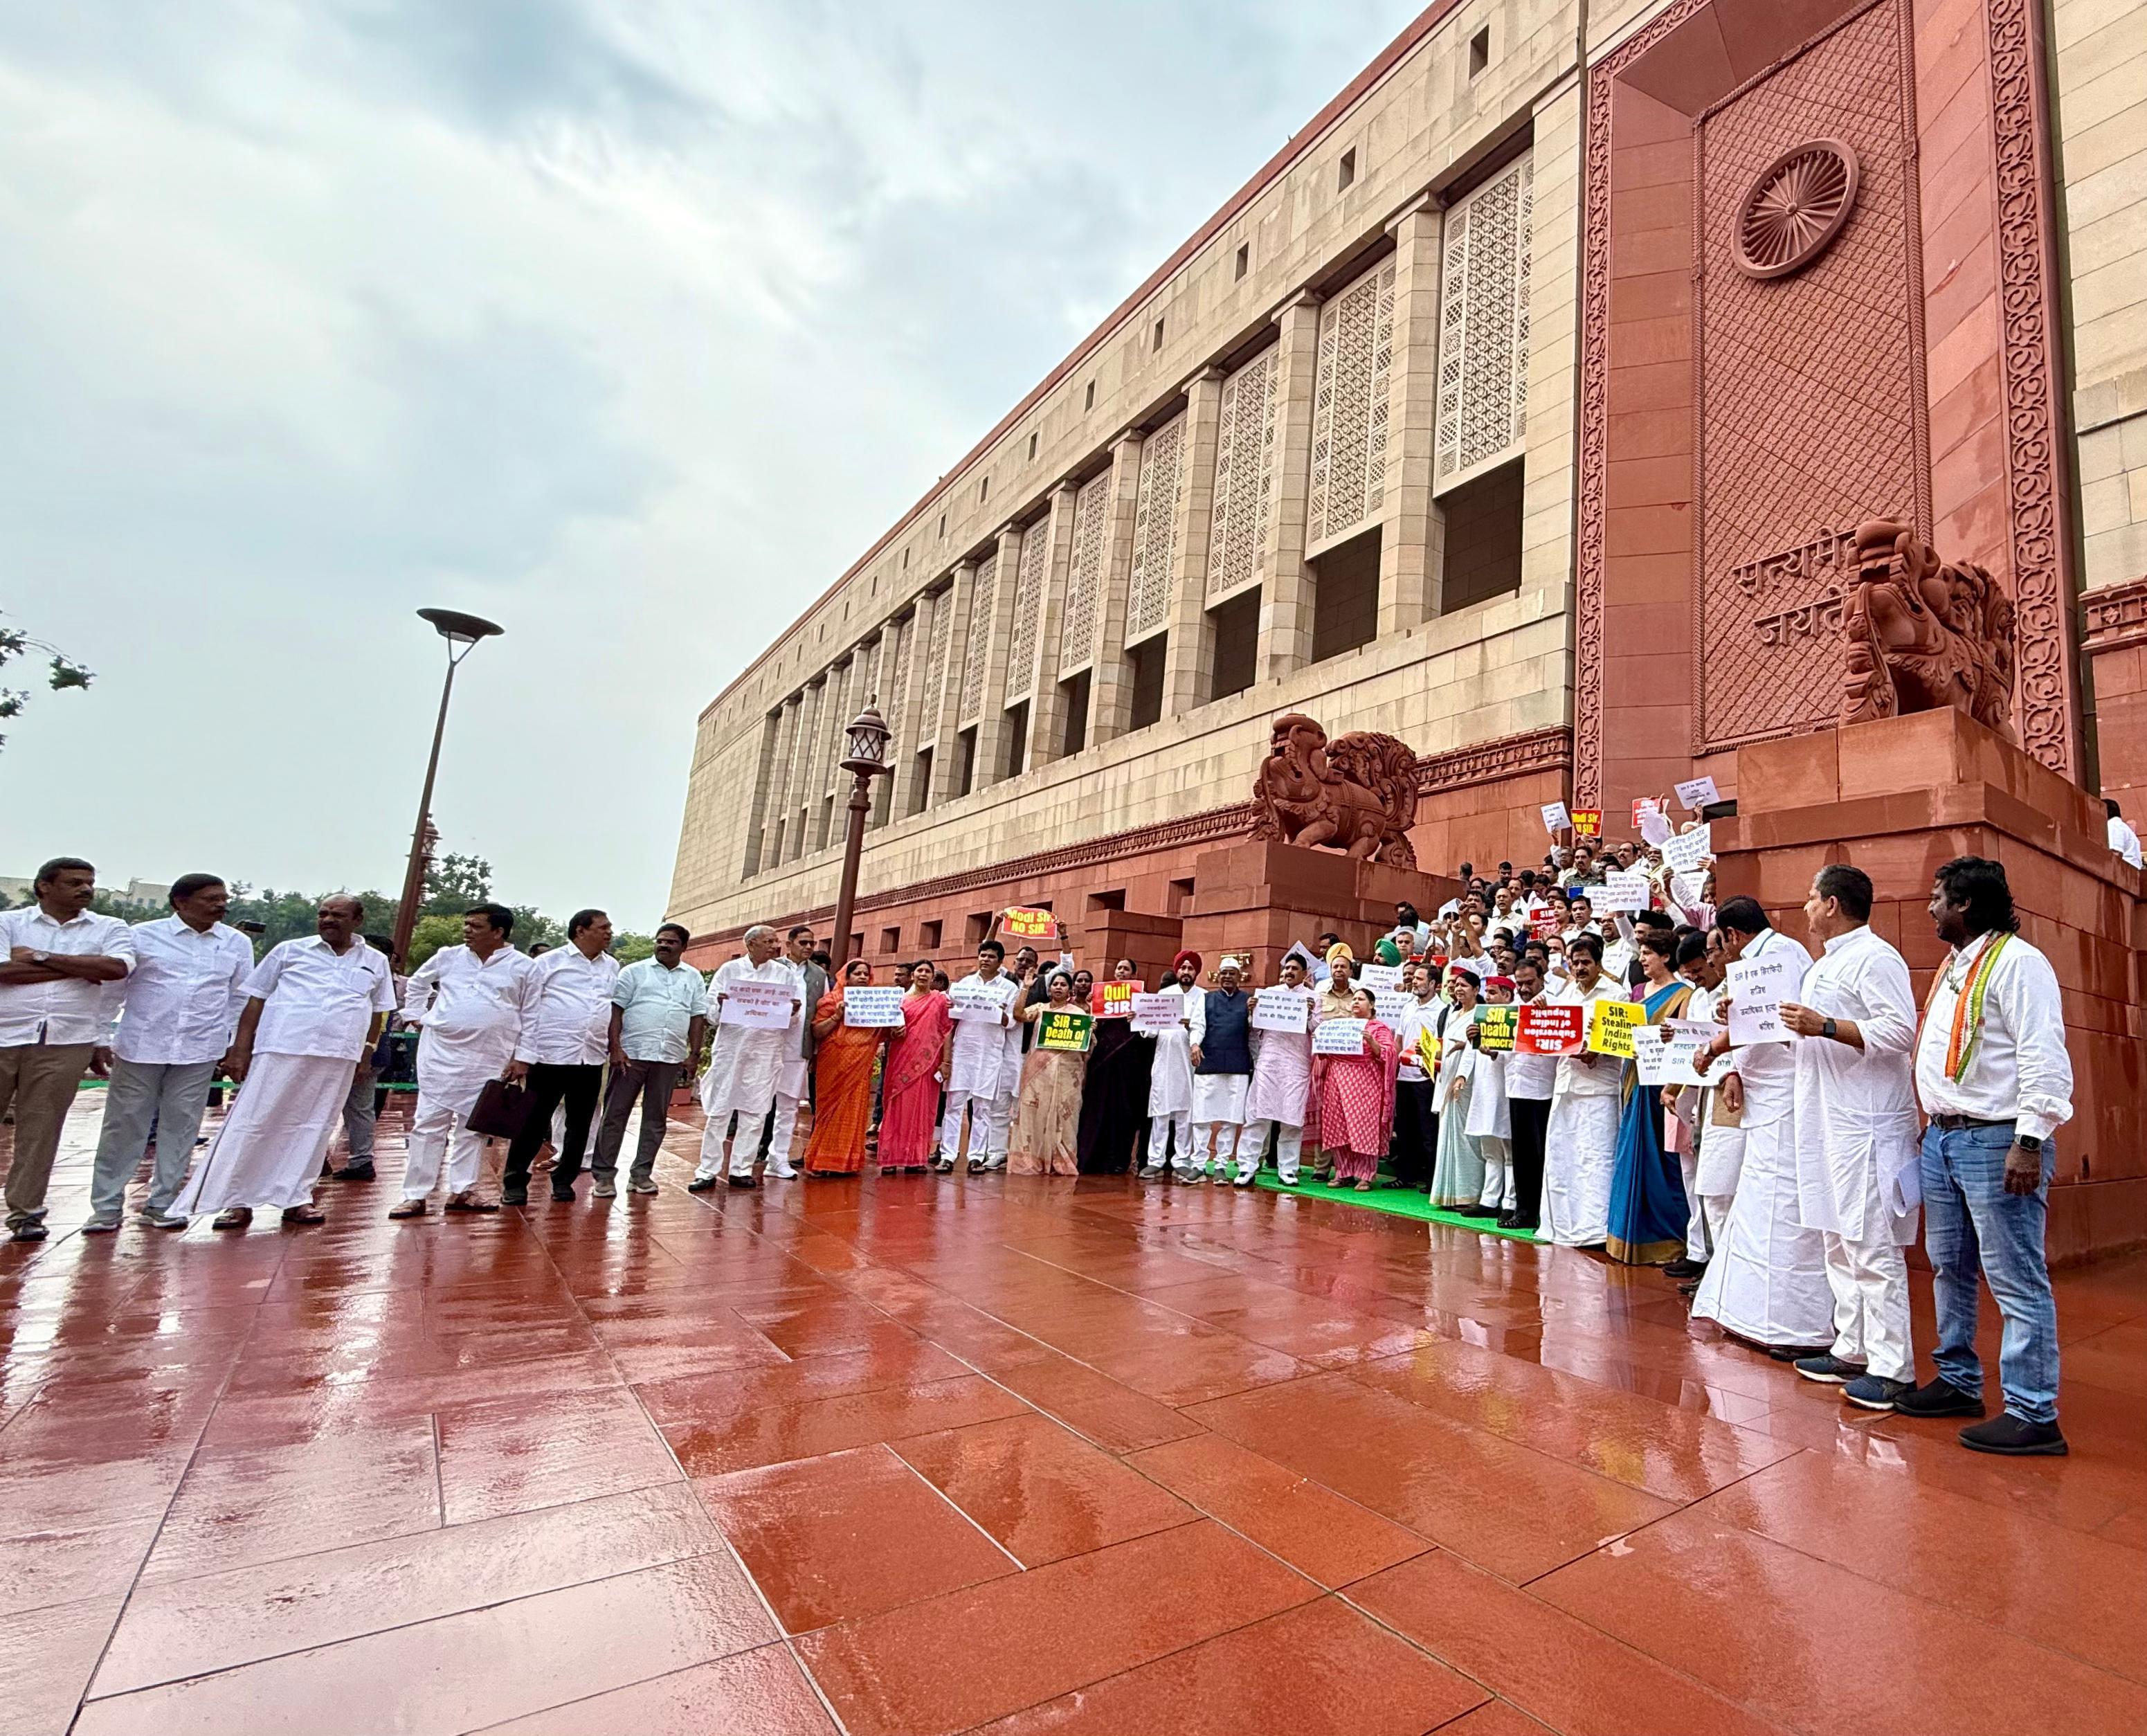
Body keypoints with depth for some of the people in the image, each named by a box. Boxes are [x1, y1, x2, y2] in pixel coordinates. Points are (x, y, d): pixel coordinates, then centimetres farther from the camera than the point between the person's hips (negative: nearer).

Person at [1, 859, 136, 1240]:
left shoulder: (110, 929, 8)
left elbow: (117, 968, -12)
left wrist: (41, 956, -7)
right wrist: (81, 969, -7)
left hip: (66, 1044, 0)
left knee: (40, 1130, 4)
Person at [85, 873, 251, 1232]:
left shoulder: (237, 944, 5)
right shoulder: (143, 936, -1)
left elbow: (241, 998, 12)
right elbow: (112, 989, 5)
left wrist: (235, 1046, 10)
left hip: (199, 1051, 2)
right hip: (140, 1047, -1)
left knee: (181, 1127, 6)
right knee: (124, 1125, 5)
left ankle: (162, 1203, 18)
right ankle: (106, 1206, 17)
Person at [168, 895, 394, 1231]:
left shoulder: (375, 963, 10)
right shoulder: (290, 951, 5)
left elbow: (379, 1011, 17)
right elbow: (256, 999, 6)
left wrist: (367, 1050, 7)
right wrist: (241, 1049, -1)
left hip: (338, 1059, 2)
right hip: (281, 1050, -2)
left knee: (314, 1128, 7)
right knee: (252, 1123, 1)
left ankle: (295, 1199, 18)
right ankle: (236, 1201, 11)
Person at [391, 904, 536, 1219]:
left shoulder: (524, 967, -1)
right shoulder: (447, 957, 6)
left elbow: (530, 1016, 3)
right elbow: (417, 983, 23)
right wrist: (416, 1018, 12)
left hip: (489, 1059, -1)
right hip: (440, 1053, 1)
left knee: (473, 1126, 7)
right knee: (429, 1122, 1)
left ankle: (462, 1191, 16)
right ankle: (415, 1195, 7)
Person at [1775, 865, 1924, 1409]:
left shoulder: (1875, 957, -11)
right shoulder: (1827, 963, 19)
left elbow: (1900, 1031, -22)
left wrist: (1825, 1026, -23)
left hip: (1867, 1126, -10)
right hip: (1829, 1123, 10)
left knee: (1873, 1248, -5)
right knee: (1839, 1242, 15)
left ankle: (1892, 1369, 3)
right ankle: (1851, 1351, 25)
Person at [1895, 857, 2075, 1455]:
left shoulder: (2016, 962, -12)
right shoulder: (1952, 967, 17)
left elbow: (2044, 1057, -18)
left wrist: (2030, 1142, -22)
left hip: (1995, 1141, -9)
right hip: (1943, 1138, 10)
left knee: (2015, 1280, -3)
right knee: (1949, 1269, 15)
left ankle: (2032, 1415, 5)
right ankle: (1958, 1382, 26)